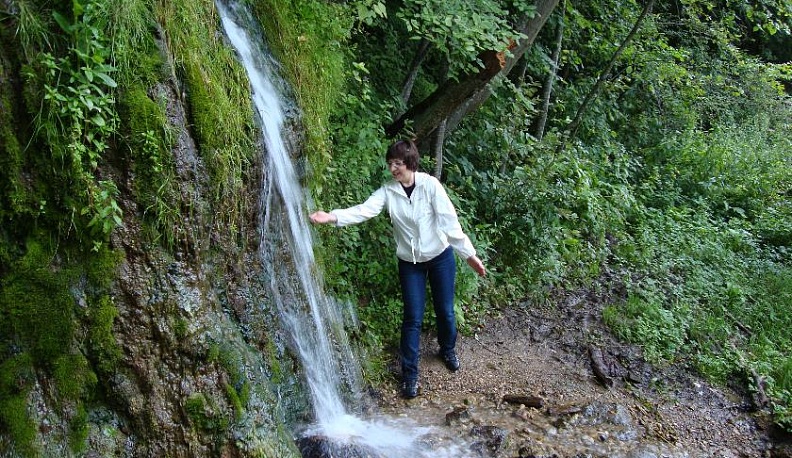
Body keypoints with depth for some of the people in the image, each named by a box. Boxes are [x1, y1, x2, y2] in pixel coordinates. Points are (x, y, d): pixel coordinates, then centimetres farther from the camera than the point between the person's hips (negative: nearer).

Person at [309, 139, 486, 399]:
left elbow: (449, 220, -20)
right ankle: (409, 374, 13)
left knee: (445, 311, 12)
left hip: (440, 257, -1)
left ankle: (448, 350, 42)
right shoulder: (388, 191, -10)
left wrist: (469, 254, -22)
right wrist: (332, 217, -40)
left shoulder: (430, 184, -17)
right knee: (413, 318, 1)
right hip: (409, 262, 1)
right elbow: (364, 210, -23)